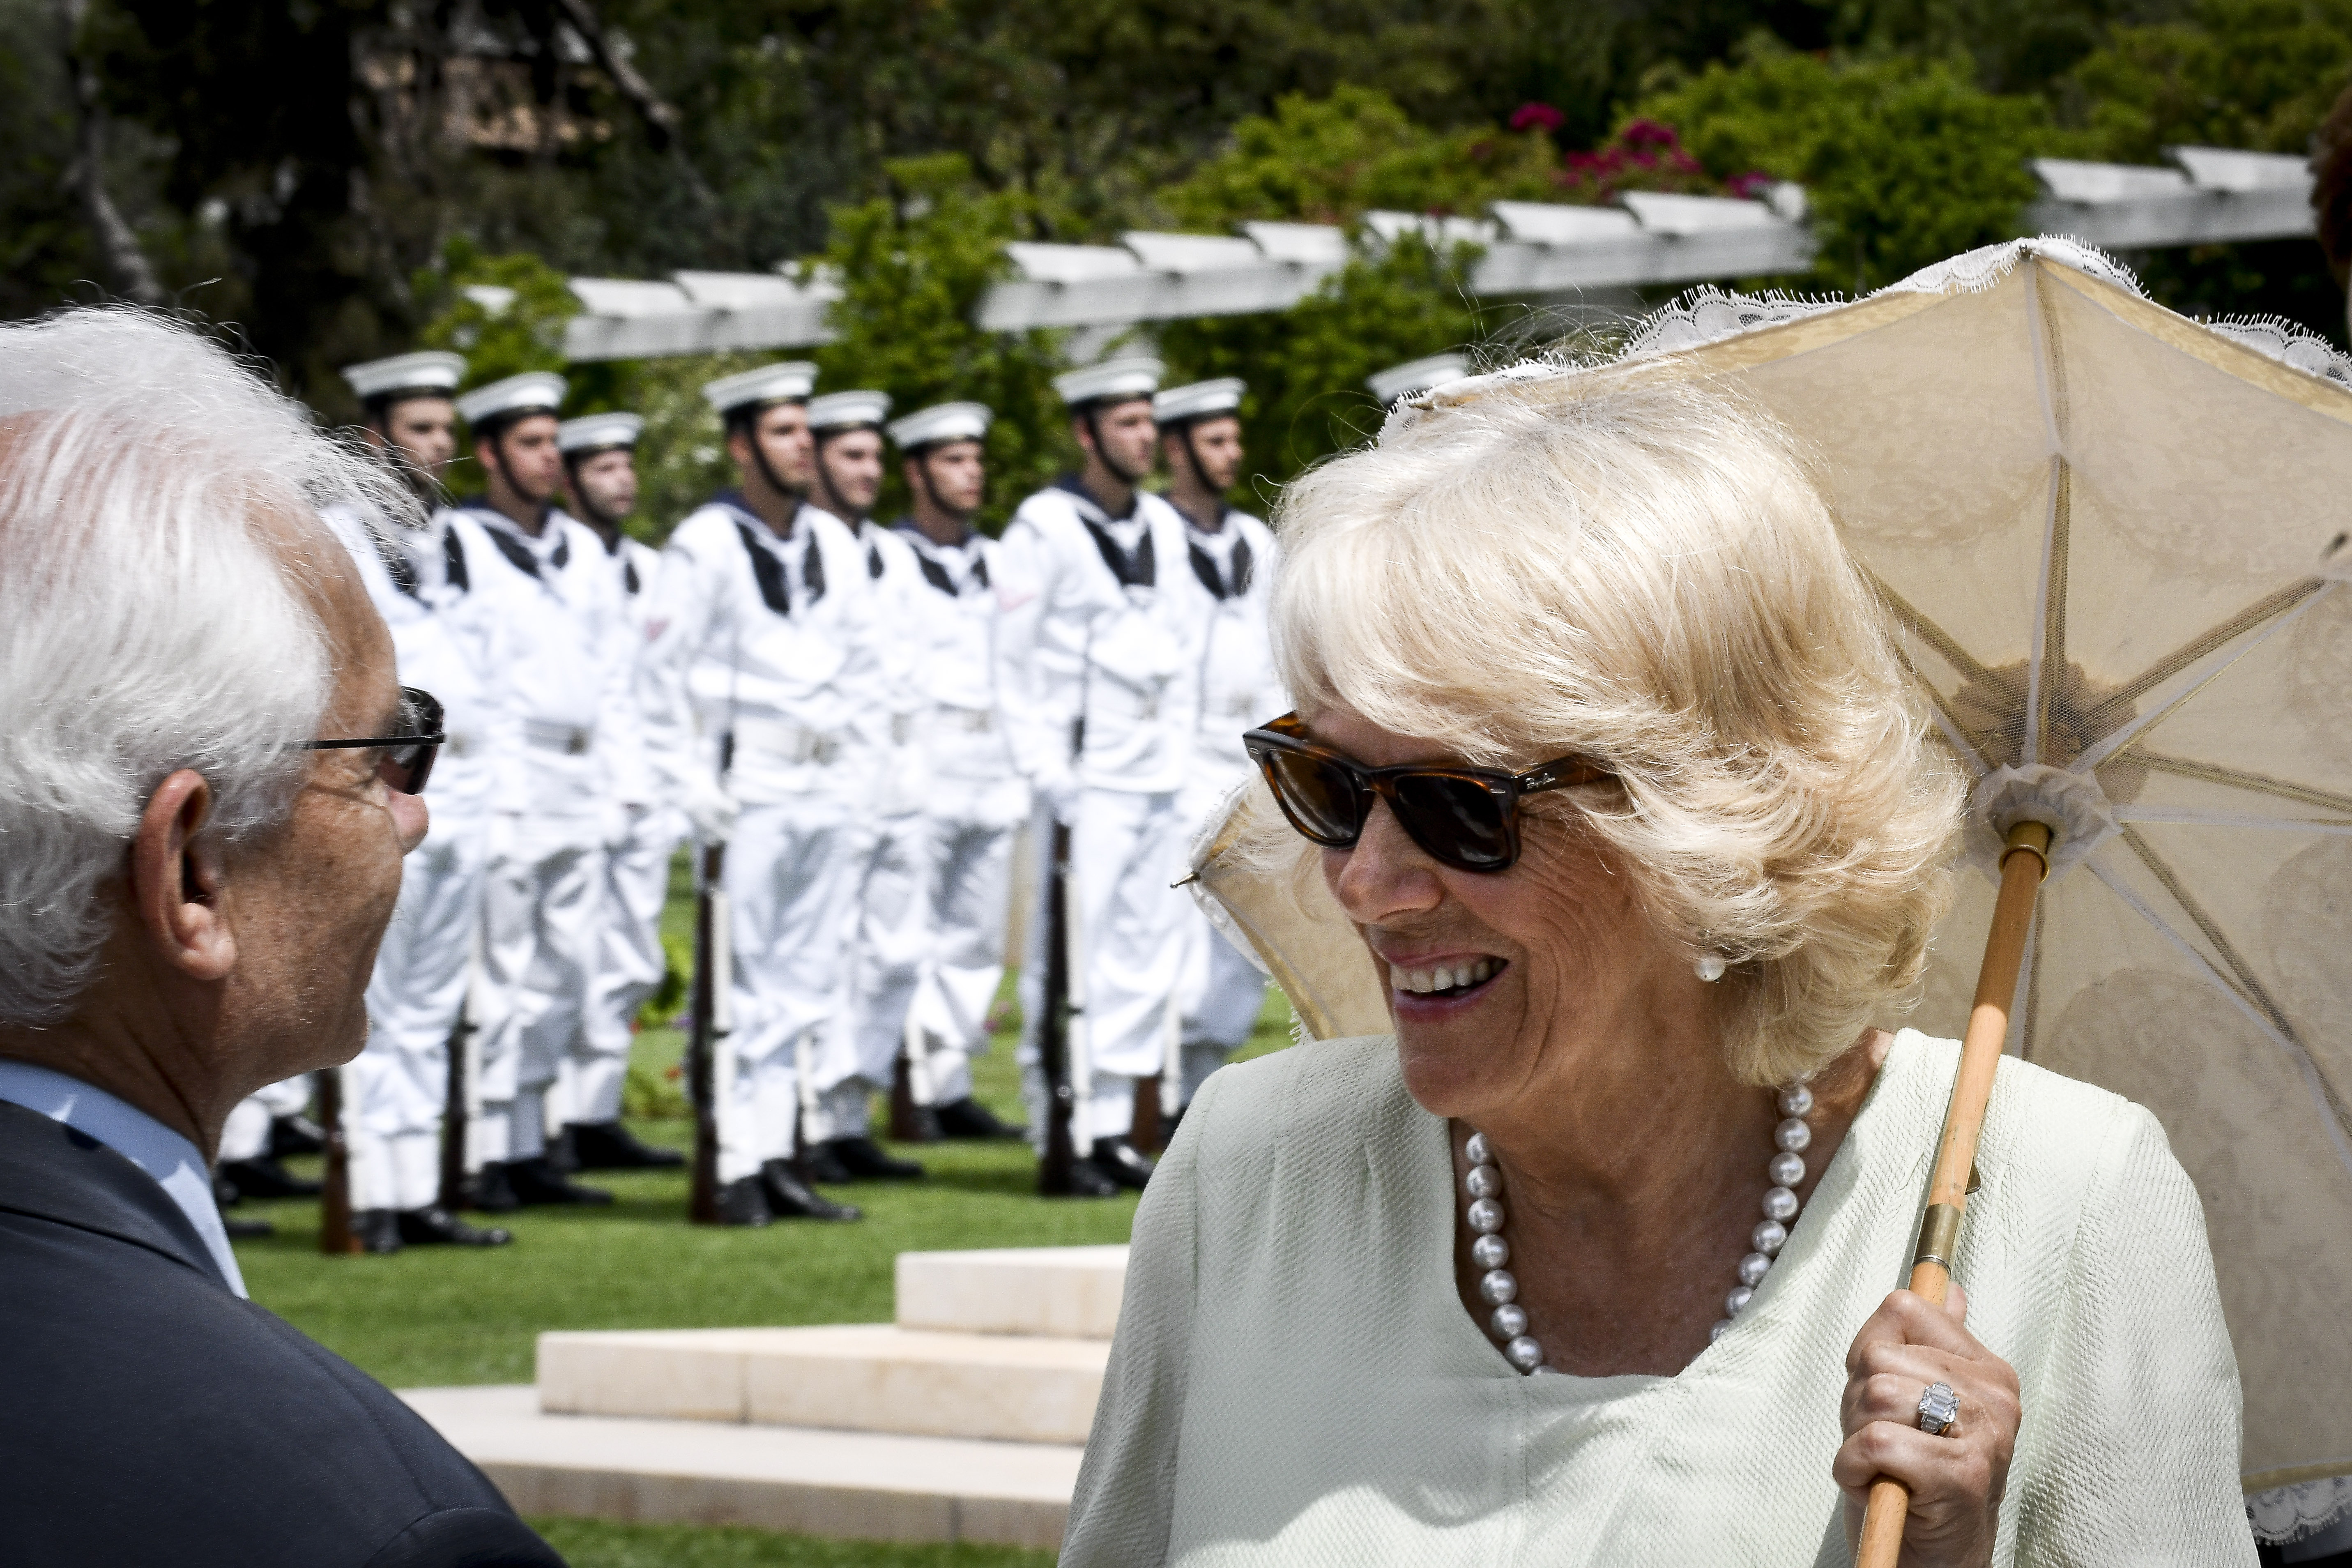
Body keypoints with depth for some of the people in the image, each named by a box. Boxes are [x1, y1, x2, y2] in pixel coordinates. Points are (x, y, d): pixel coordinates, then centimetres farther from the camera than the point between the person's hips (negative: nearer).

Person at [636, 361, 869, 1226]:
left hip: (829, 787, 6)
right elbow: (661, 678, -8)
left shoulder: (834, 542, 10)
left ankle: (779, 1157, 12)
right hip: (747, 787, -6)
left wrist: (851, 748, 12)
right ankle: (738, 1168, -2)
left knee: (812, 983, 7)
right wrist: (692, 786, -11)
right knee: (743, 985, -6)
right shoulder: (703, 547, -8)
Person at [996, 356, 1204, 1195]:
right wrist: (1045, 770, -10)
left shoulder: (1163, 525, 13)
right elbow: (1012, 661, -6)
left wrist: (1178, 745, 12)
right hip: (1084, 780, -7)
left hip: (1157, 779, 7)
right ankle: (1061, 1136, -4)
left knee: (1146, 958, 6)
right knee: (1068, 961, -8)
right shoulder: (1044, 527, -7)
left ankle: (1112, 1128, 12)